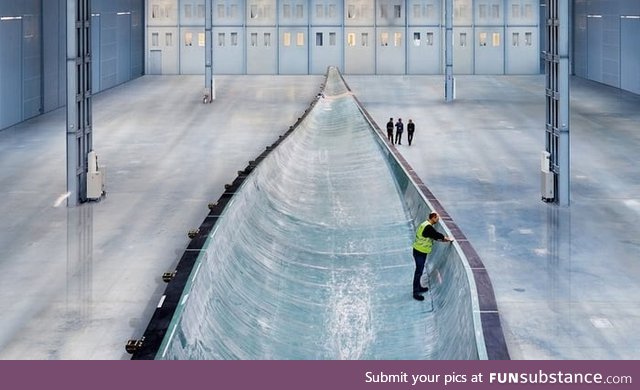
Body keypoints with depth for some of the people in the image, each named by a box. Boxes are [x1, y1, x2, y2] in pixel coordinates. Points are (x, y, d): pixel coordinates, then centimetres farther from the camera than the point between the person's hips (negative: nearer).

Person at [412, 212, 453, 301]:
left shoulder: (426, 225, 11)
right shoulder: (428, 227, -23)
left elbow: (435, 237, 18)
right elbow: (438, 235, -23)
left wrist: (445, 239, 8)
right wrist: (448, 239, -9)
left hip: (419, 251, 10)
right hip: (420, 252, -10)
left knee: (419, 270, 23)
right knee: (419, 272, -4)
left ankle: (418, 287, 38)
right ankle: (416, 293, 2)